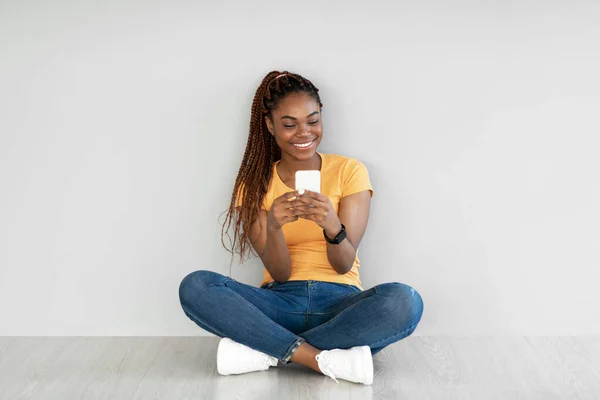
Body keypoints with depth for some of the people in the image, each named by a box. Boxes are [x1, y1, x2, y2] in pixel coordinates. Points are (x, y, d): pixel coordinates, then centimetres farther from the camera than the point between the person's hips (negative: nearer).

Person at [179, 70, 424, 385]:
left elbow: (344, 265, -6)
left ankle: (265, 351, -23)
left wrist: (332, 226, -28)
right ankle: (326, 359, -27)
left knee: (404, 301, -32)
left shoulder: (349, 171, 3)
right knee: (195, 286, -25)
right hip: (280, 304, 1)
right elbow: (279, 273, -4)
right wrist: (273, 226, -25)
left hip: (340, 303, 0)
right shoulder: (255, 185, 5)